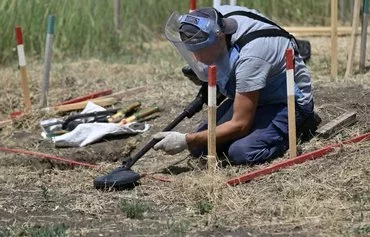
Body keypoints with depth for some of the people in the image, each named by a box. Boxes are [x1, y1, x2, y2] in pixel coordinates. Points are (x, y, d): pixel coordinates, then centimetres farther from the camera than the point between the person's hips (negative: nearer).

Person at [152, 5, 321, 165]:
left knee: (241, 152, -32)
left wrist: (187, 141, -32)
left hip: (288, 102, -8)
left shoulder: (249, 58, -38)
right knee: (199, 148, -5)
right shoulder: (214, 21, -16)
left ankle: (299, 127, -5)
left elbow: (240, 125, -34)